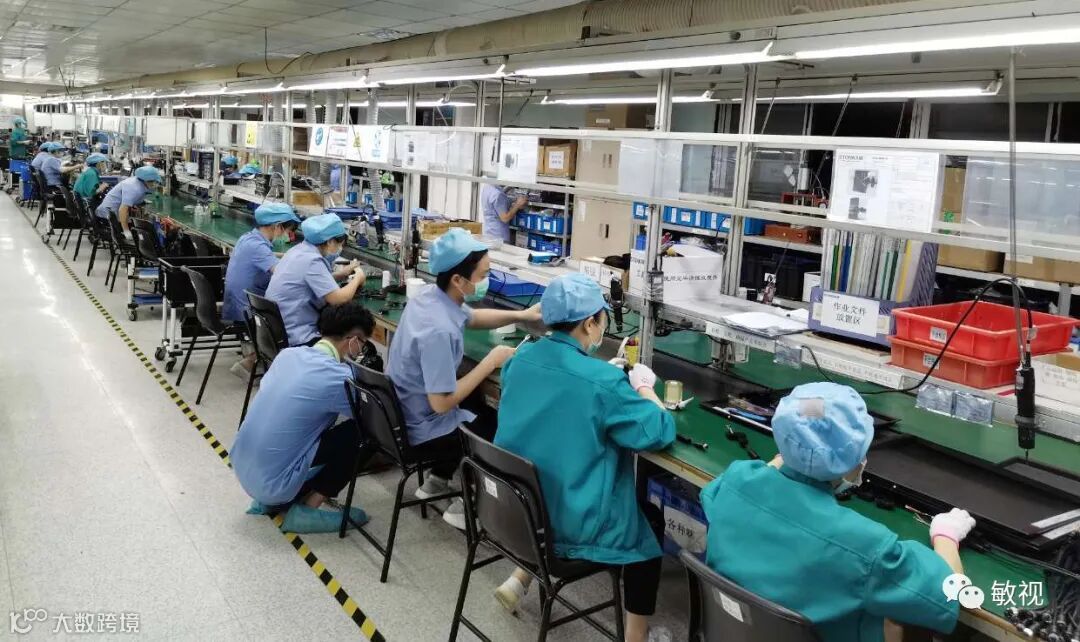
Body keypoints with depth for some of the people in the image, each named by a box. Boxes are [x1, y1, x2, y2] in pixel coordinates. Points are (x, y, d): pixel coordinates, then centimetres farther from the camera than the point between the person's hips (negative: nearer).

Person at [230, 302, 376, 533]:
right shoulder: (335, 375, -17)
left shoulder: (288, 354, 4)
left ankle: (268, 500, 18)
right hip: (272, 482, -8)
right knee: (365, 432, -5)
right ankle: (307, 509, 0)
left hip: (241, 469, 8)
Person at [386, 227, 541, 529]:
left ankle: (437, 481, 33)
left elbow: (472, 317, 16)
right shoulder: (439, 330, -35)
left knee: (485, 407, 27)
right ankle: (466, 506, 17)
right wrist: (491, 362, -23)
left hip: (405, 412, 9)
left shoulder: (431, 294, -5)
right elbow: (441, 403, -30)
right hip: (423, 429, -9)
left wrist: (522, 315, 5)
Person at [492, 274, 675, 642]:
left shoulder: (521, 359, -3)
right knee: (651, 521, 19)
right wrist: (643, 387, 2)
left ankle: (521, 577, 30)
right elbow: (660, 433, -14)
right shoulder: (603, 380, -23)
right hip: (568, 522, -7)